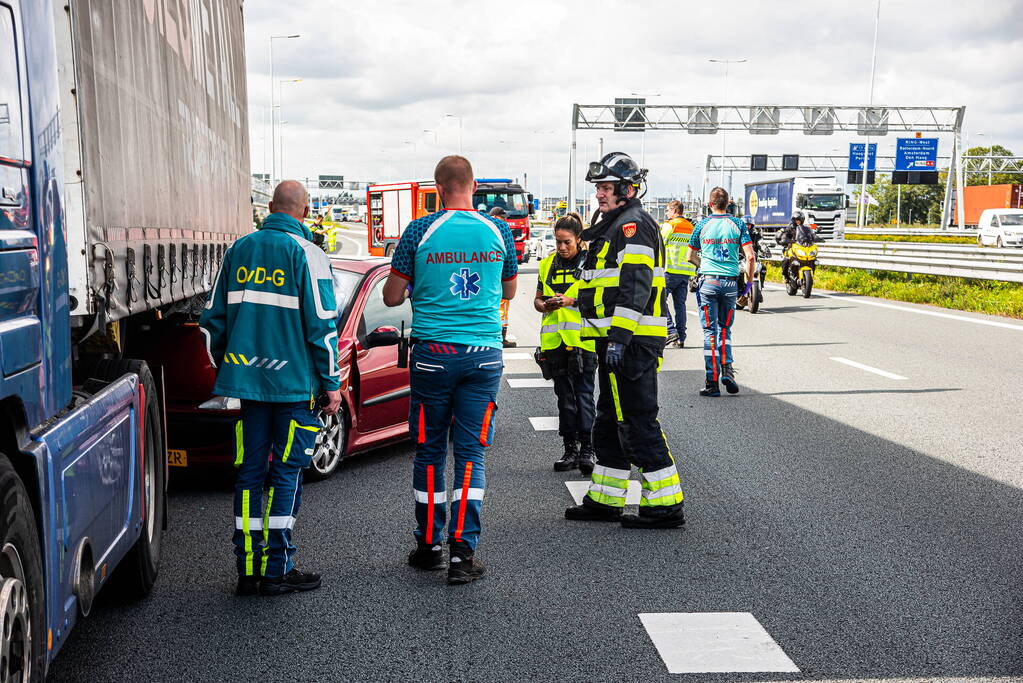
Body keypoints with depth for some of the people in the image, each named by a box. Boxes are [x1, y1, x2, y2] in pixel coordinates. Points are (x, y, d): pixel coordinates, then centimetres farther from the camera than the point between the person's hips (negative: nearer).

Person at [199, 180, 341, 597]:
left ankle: (248, 569, 10)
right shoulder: (306, 253, -6)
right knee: (287, 472, 1)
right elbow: (322, 324, -10)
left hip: (248, 378, 5)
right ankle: (277, 569, 3)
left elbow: (213, 319, 14)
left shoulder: (239, 249, 10)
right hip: (295, 382, -5)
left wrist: (225, 367, 24)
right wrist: (331, 383, -2)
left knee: (250, 471, 8)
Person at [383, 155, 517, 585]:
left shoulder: (420, 231, -4)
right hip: (484, 354, 1)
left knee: (430, 451, 11)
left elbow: (392, 296, 1)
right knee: (471, 452, 4)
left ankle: (429, 545, 20)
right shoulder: (498, 231, 3)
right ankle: (463, 551, 0)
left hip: (433, 353, -1)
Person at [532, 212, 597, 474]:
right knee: (564, 396, 9)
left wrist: (573, 301, -17)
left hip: (583, 339, -5)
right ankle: (570, 448, 15)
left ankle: (586, 449, -4)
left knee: (584, 393, -7)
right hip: (555, 341, 5)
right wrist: (545, 305, -4)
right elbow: (537, 300, 18)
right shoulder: (548, 264, 13)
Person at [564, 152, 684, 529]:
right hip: (617, 342, 11)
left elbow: (635, 287, -21)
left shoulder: (633, 225, -11)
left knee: (638, 424, -9)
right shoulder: (613, 226, 22)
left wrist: (619, 336, -26)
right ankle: (604, 500, 25)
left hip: (631, 341, -11)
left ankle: (665, 505, -3)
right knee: (609, 422, 16)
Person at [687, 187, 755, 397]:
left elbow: (690, 256, 11)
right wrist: (749, 281, 8)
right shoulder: (737, 224, 3)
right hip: (731, 282, 2)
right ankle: (727, 369, -2)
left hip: (708, 281, -1)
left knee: (710, 331, 1)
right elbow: (750, 257, -4)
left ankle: (712, 381, -2)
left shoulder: (702, 225, 2)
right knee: (724, 329, 17)